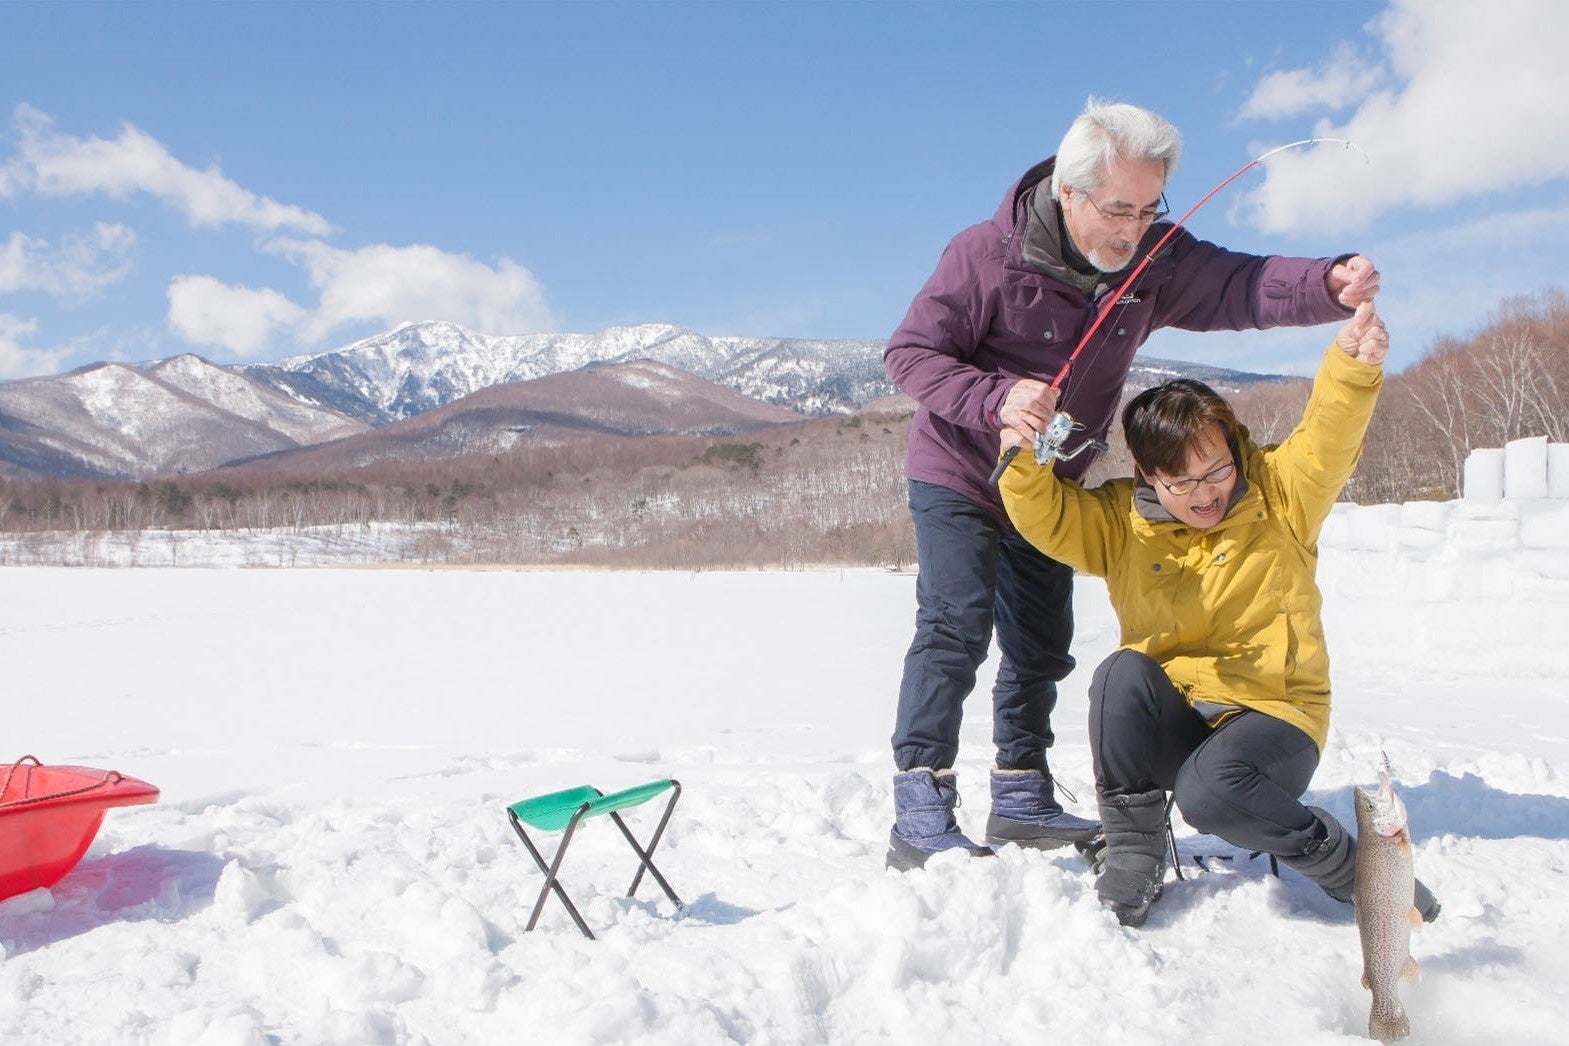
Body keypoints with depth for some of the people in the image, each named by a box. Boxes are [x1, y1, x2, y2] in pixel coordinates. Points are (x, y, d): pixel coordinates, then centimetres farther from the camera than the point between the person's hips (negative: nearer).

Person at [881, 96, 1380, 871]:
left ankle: (1021, 800, 24)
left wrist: (1330, 285, -38)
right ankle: (919, 814, -13)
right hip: (958, 475, -6)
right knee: (955, 626, -16)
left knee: (1041, 641, 10)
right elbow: (909, 353, -19)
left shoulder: (1156, 259, -6)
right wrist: (996, 398, -36)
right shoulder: (987, 254, -21)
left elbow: (1239, 287, -17)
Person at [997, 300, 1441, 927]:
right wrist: (1024, 453, -30)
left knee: (1209, 793, -35)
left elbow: (1328, 441, -16)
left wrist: (1354, 367, -36)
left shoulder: (1277, 493, 1)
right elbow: (1042, 514, -8)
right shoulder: (1119, 522, 3)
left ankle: (1350, 864, -5)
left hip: (1272, 713, -2)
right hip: (1166, 727, 3)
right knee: (1122, 672, -31)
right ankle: (1132, 856, -16)